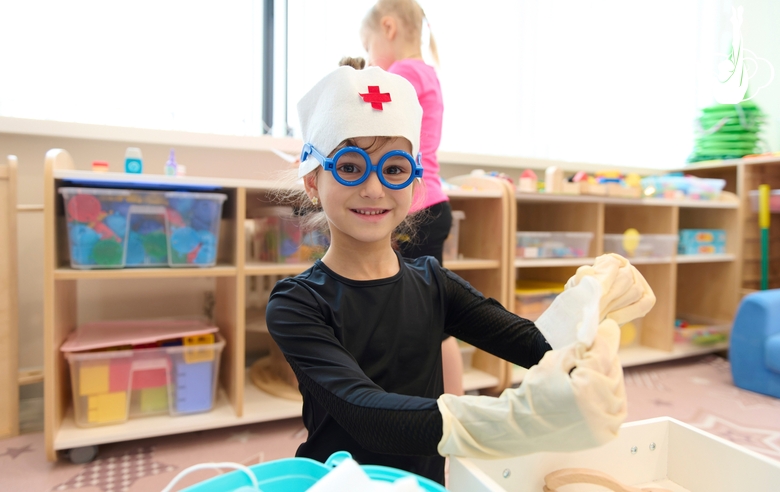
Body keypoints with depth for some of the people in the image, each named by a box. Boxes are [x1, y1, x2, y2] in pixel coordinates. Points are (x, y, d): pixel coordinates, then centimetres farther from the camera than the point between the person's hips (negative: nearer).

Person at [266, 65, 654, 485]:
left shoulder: (432, 283, -1)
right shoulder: (297, 304, -12)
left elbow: (539, 346, -10)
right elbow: (364, 415, -26)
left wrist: (588, 305, -29)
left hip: (428, 478, 3)